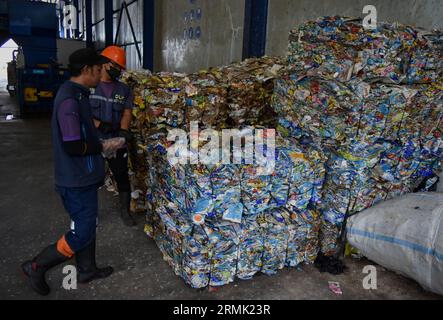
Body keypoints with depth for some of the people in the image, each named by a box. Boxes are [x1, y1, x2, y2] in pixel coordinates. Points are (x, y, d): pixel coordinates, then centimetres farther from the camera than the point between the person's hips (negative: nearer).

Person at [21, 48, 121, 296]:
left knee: (87, 225, 20)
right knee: (82, 233, 3)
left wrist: (99, 143, 5)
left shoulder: (77, 94, 8)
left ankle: (87, 270, 37)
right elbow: (73, 146, -27)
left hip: (84, 176, 10)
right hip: (77, 180, -10)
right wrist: (101, 147, -13)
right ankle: (37, 266, 20)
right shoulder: (70, 100, -24)